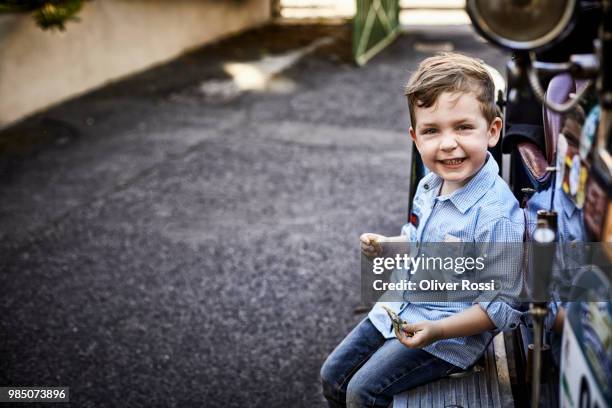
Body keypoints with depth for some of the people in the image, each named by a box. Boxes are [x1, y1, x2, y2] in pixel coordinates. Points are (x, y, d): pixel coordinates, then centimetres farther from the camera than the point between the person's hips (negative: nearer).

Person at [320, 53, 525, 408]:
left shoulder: (496, 214, -27)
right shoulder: (430, 186, -2)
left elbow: (506, 306, -24)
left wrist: (438, 330, -30)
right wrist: (386, 248, -3)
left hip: (452, 330, -8)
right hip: (401, 309, 8)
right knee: (333, 377, 12)